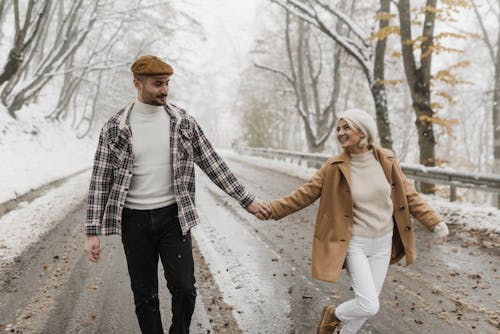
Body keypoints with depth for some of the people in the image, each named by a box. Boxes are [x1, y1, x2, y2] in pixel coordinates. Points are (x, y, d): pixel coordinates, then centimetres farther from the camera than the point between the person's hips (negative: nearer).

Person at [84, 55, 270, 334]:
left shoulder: (183, 122, -1)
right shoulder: (115, 128, -4)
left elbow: (213, 164, 2)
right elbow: (101, 180, -2)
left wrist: (247, 199, 0)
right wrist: (93, 231, -5)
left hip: (173, 217, 0)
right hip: (135, 220, 0)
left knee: (184, 288, -1)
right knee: (145, 296, 9)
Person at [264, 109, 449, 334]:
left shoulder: (386, 160, -4)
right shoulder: (335, 167, -11)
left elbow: (408, 195, 5)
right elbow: (305, 194, -6)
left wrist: (434, 222, 1)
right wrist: (271, 210, -11)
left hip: (383, 242, 3)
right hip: (354, 243, -3)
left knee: (367, 304, 12)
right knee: (369, 306, -11)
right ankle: (333, 314, 21)